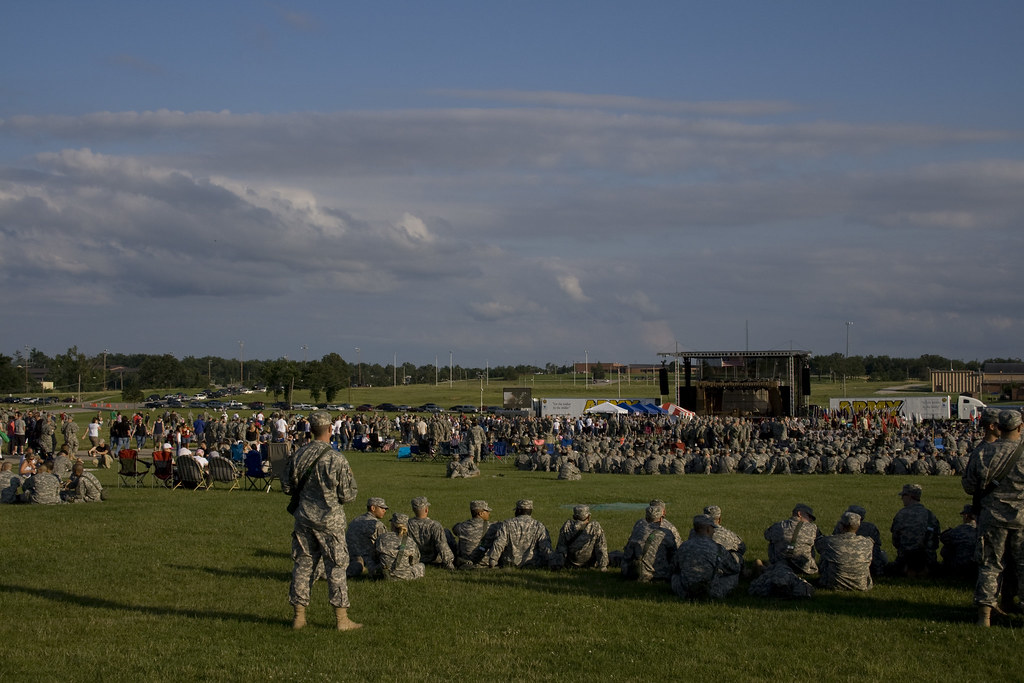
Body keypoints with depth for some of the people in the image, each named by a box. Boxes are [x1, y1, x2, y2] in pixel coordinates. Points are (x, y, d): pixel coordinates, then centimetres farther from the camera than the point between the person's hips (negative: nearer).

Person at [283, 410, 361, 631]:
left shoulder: (298, 456, -2)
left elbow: (287, 486, 7)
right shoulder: (336, 459, -16)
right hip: (329, 520, -4)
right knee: (336, 567, 3)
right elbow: (348, 495, -11)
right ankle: (341, 618, 6)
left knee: (302, 564, 12)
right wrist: (350, 477, 9)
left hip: (304, 518, 4)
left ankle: (299, 615, 16)